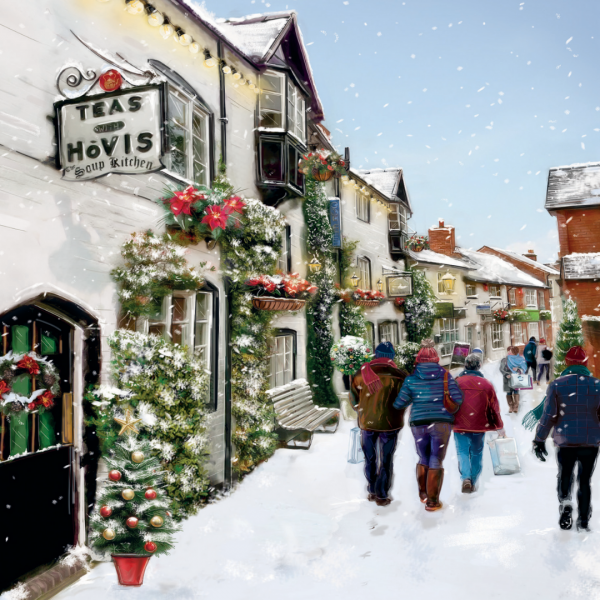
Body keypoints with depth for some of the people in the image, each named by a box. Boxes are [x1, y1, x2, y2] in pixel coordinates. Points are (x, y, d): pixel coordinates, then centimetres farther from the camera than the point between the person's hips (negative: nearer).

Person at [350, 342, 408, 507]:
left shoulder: (361, 374, -4)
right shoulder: (399, 376, -12)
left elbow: (353, 398, 5)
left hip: (367, 422, 2)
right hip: (390, 424, -2)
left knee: (370, 458, 18)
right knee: (386, 461, 10)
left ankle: (372, 491, 28)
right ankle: (382, 496, 15)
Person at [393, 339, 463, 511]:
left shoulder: (411, 378, -3)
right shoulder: (445, 376, -3)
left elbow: (399, 403, -4)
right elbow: (458, 399, -5)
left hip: (419, 424, 1)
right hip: (442, 423, -1)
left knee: (423, 459, 20)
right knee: (436, 461, 7)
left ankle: (423, 493, 32)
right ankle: (432, 501, 11)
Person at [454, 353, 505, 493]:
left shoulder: (456, 382, -5)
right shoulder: (486, 384, -1)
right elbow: (494, 407, 4)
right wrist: (500, 427, 13)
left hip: (460, 425, -1)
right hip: (480, 425, 1)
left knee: (462, 452, 6)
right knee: (477, 453, 15)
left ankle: (465, 478, -15)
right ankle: (473, 483, 22)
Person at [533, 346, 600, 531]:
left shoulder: (557, 385, -6)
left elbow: (548, 415, -7)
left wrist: (539, 440, -2)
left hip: (565, 441, -1)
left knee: (565, 476, 15)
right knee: (585, 481, 12)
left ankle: (565, 501, -9)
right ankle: (583, 520, 13)